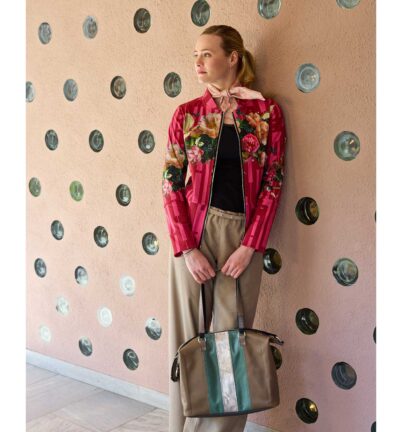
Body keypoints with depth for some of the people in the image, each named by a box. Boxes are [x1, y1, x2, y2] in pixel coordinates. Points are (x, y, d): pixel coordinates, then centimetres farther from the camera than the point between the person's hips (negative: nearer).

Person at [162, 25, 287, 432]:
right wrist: (187, 248, -9)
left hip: (242, 237, -1)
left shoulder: (267, 111, 2)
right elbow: (172, 184, 1)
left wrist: (249, 246, -8)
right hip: (193, 234, 1)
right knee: (188, 335, 7)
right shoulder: (186, 114, 4)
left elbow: (273, 182, 0)